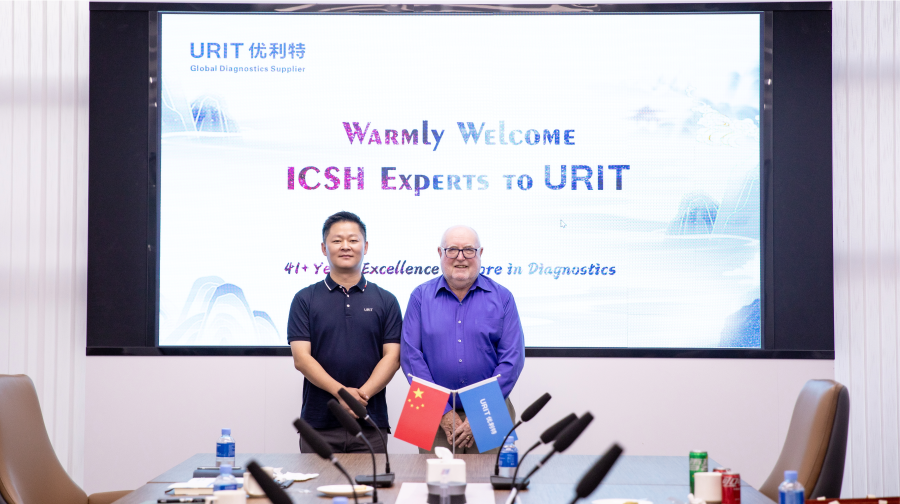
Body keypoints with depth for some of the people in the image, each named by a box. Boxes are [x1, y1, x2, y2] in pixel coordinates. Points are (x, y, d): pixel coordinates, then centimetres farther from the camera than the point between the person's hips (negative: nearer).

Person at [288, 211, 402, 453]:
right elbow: (301, 358, -3)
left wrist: (363, 393, -15)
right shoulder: (305, 299, 6)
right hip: (318, 424, -1)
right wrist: (342, 392, -16)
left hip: (371, 424, 1)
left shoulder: (386, 301, 9)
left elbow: (392, 357, 2)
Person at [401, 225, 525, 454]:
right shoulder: (421, 296, 5)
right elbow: (410, 356, -1)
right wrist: (444, 412, -8)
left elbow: (512, 358, -2)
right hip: (435, 418, 0)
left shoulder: (502, 298, 3)